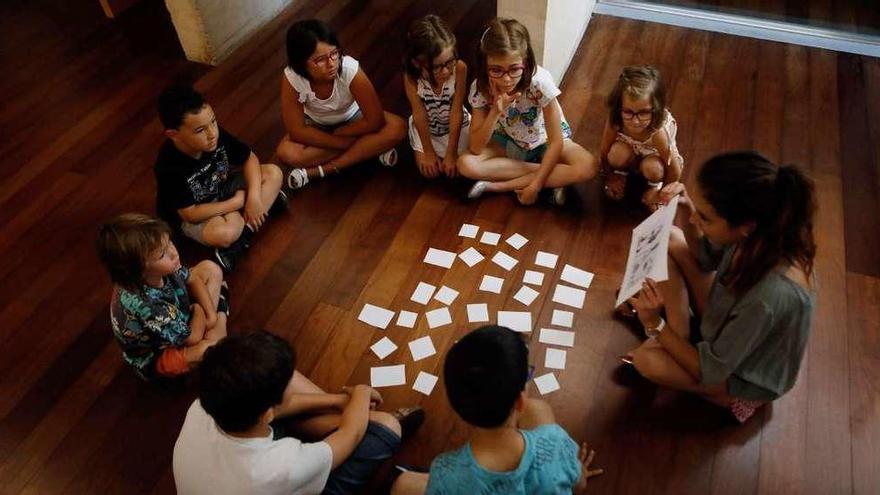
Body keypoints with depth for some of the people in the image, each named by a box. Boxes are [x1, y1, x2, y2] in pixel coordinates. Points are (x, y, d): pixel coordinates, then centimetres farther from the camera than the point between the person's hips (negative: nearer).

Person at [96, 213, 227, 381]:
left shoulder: (160, 269, -24)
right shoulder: (145, 307, -43)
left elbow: (193, 278, -1)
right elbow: (193, 338, -28)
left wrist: (210, 313, -14)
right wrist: (199, 310, -9)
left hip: (176, 317, 7)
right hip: (156, 356, -7)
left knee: (211, 269, 2)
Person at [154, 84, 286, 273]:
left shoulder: (218, 136, -21)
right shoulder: (170, 168, -33)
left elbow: (250, 158, -7)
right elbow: (190, 213, -26)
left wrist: (253, 197, -21)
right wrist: (237, 202, -21)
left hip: (221, 189, 6)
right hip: (193, 214, -6)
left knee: (273, 173, -10)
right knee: (224, 234, -38)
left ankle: (244, 235, -17)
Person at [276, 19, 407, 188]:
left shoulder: (350, 69, -36)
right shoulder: (291, 78, -32)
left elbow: (375, 121, -29)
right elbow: (297, 131, -25)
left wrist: (338, 133, -19)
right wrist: (342, 142, -27)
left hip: (352, 119, 0)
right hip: (316, 125, 0)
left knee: (396, 128, -28)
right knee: (286, 152, -28)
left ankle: (317, 171, -24)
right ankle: (366, 149, -16)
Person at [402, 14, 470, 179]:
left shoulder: (459, 68, -32)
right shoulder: (411, 76, -29)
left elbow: (456, 113, -26)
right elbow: (419, 114, -19)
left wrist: (451, 153, -21)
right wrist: (429, 152, -13)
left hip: (456, 125, 0)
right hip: (426, 127, 1)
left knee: (454, 169, -6)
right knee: (429, 170, -4)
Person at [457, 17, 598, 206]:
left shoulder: (540, 82, -31)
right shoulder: (480, 87, -23)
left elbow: (556, 141, -24)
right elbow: (476, 148, -23)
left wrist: (535, 185, -28)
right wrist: (496, 111, -36)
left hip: (545, 141, -2)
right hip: (509, 142, 2)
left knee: (588, 167, -30)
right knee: (466, 164, -27)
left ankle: (497, 186, -21)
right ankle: (552, 179, -15)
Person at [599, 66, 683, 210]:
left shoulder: (658, 132, -41)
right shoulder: (615, 122, -34)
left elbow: (675, 171, -28)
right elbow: (604, 152, -15)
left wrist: (660, 192, -14)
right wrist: (611, 176, -4)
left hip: (655, 158, -2)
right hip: (633, 156, 2)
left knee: (652, 168, -35)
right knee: (617, 153, -31)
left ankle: (655, 184, 2)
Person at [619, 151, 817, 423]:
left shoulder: (771, 296, -43)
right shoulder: (758, 234, -25)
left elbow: (710, 370, -28)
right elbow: (708, 258, 0)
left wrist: (655, 325, -22)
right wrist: (685, 211, -17)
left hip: (746, 377, -6)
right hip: (728, 324, 6)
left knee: (647, 359, -26)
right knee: (669, 241, -5)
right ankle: (681, 341, 2)